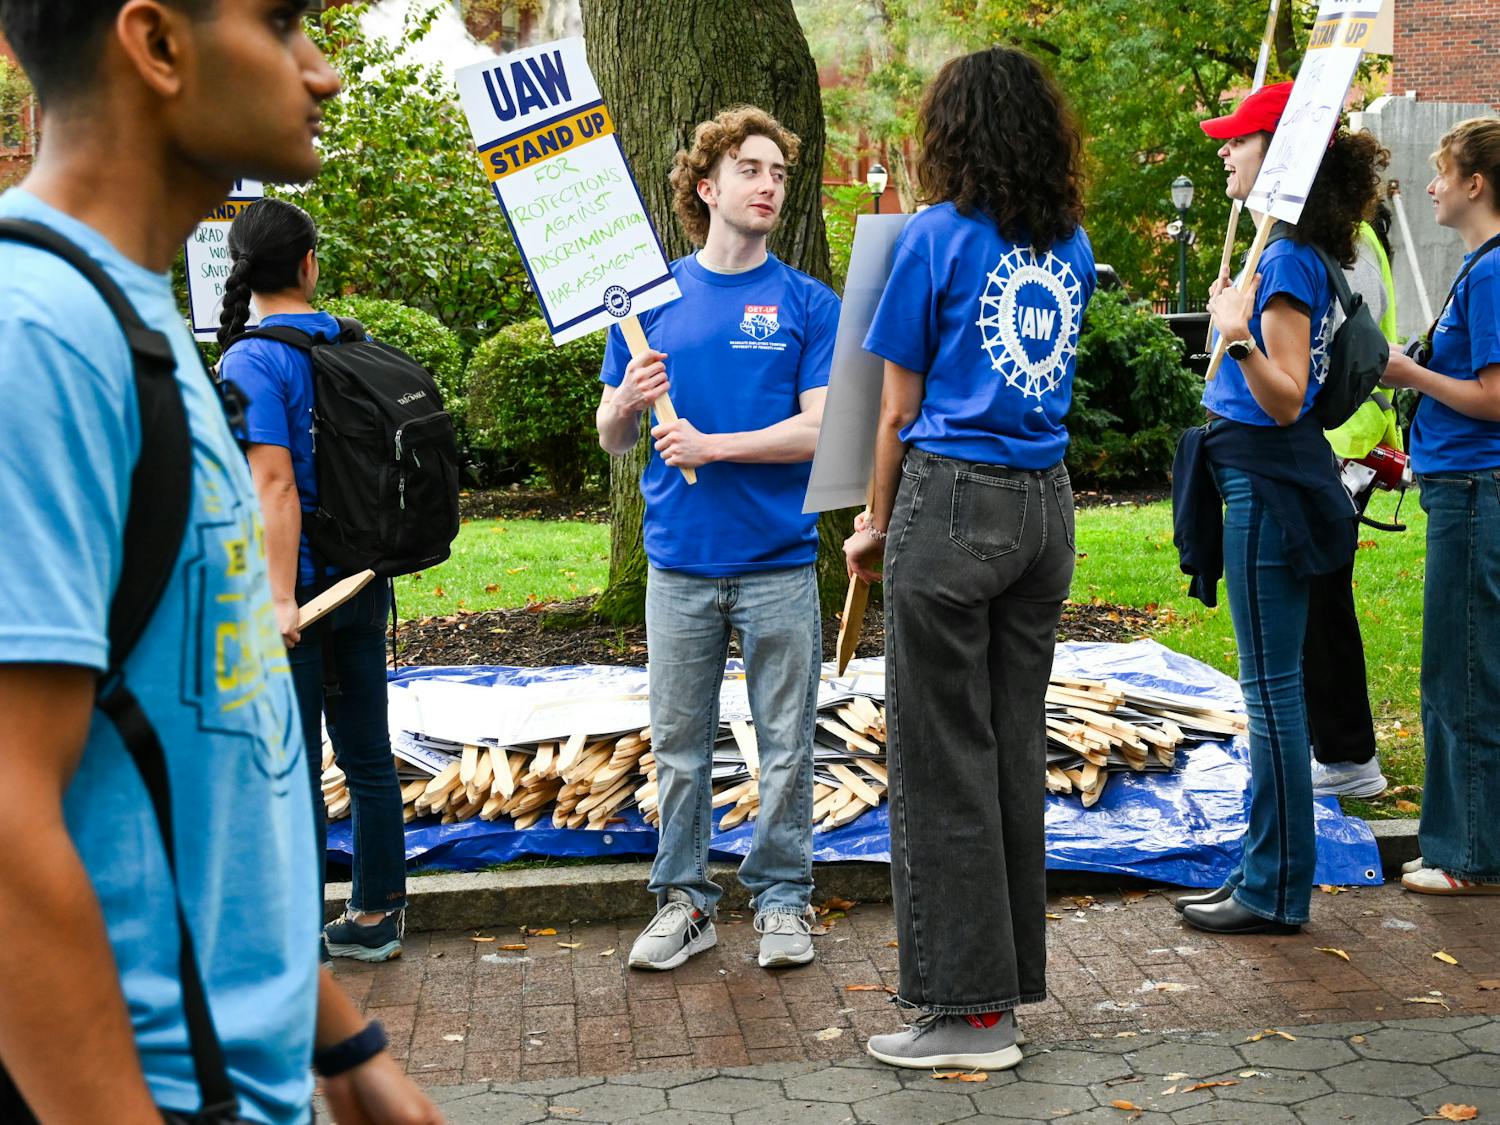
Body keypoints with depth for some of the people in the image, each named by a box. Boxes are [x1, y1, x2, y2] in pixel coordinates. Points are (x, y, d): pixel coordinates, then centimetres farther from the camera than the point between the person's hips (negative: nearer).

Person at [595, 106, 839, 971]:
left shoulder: (808, 303, 0)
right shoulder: (653, 299, 7)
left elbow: (822, 429, -7)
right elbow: (612, 438, 9)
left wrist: (713, 445, -14)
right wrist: (630, 402, -13)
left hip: (780, 560, -2)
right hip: (680, 562, 2)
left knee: (787, 745, 7)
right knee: (680, 745, 9)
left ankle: (784, 898, 21)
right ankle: (684, 899, 22)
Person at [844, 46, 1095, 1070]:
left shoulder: (938, 236, -6)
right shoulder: (1071, 247, 11)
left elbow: (899, 408, -2)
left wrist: (876, 525, 10)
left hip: (951, 502, -6)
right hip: (1046, 507, 6)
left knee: (944, 758, 0)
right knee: (1016, 744, 13)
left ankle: (971, 1011, 5)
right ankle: (1015, 975, 22)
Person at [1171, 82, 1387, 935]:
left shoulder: (1290, 261, -17)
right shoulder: (1294, 253, 13)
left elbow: (1285, 400, -21)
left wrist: (1241, 341, -35)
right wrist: (1237, 316, 36)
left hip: (1267, 482, -11)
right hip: (1260, 478, 11)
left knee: (1272, 688, -4)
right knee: (1271, 687, 15)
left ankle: (1278, 893, 5)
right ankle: (1268, 872, 25)